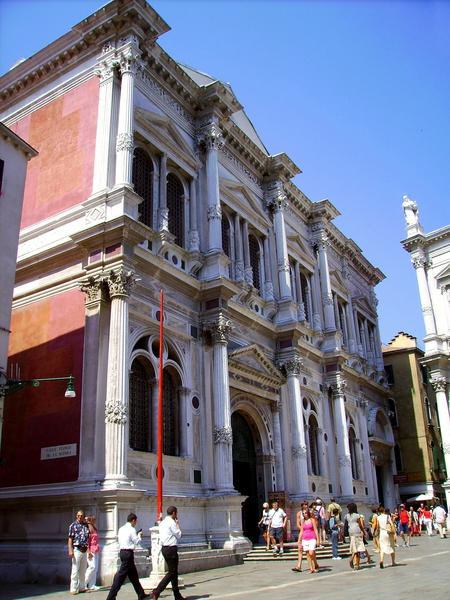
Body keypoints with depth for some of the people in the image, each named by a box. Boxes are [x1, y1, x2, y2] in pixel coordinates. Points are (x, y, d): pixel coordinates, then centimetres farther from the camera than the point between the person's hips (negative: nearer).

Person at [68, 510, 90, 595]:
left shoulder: (86, 525, 12)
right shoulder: (73, 525, -2)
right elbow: (70, 539, -7)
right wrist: (70, 550, -14)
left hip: (84, 550, 5)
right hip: (77, 550, -5)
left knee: (83, 571, 12)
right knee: (75, 570, -4)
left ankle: (82, 587, 21)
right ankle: (73, 589, 2)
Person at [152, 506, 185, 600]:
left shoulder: (162, 522, 14)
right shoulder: (172, 522, -14)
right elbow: (178, 535, -8)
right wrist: (177, 524, 4)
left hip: (164, 548, 10)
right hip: (171, 549, -10)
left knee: (174, 572, 15)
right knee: (172, 572, -5)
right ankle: (157, 591, -12)